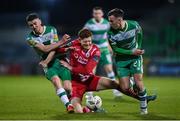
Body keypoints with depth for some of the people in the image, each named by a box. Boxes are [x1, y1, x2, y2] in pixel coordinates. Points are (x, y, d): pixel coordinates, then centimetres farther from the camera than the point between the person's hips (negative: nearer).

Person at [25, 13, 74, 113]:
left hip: (60, 60, 0)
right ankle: (68, 105, -34)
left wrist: (46, 61, -21)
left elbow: (54, 49, -9)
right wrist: (61, 42, -21)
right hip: (49, 66, 0)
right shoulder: (30, 38, -4)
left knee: (67, 88, -14)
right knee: (56, 80, -30)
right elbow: (45, 49, -15)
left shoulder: (51, 30, -2)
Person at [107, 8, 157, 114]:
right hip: (121, 60, 1)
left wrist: (138, 48, 2)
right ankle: (144, 98, 18)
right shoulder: (110, 33, -19)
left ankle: (143, 107, 9)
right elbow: (115, 49, -12)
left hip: (135, 58, 0)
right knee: (125, 89, -8)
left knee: (138, 82, -14)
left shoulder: (134, 25, -16)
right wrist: (132, 52, -19)